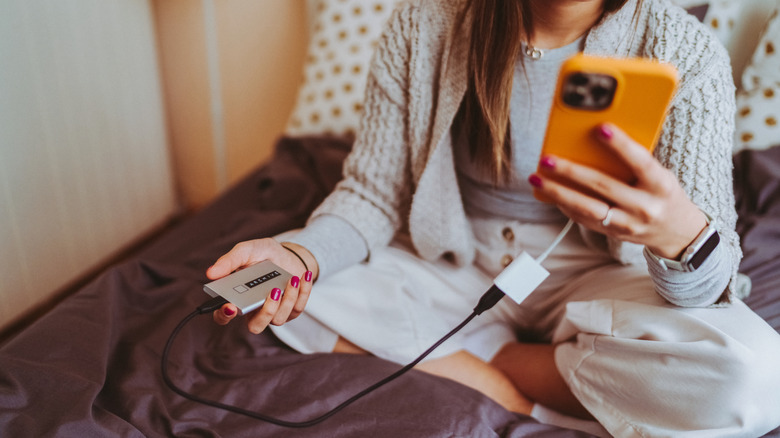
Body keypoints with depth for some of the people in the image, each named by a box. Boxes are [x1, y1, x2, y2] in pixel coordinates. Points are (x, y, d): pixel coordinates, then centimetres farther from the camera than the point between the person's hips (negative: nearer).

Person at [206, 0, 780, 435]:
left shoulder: (685, 52, -16)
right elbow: (372, 194, -6)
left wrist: (679, 236, -45)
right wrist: (303, 255, -28)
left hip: (592, 279, 0)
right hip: (454, 269, 2)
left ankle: (479, 359, -9)